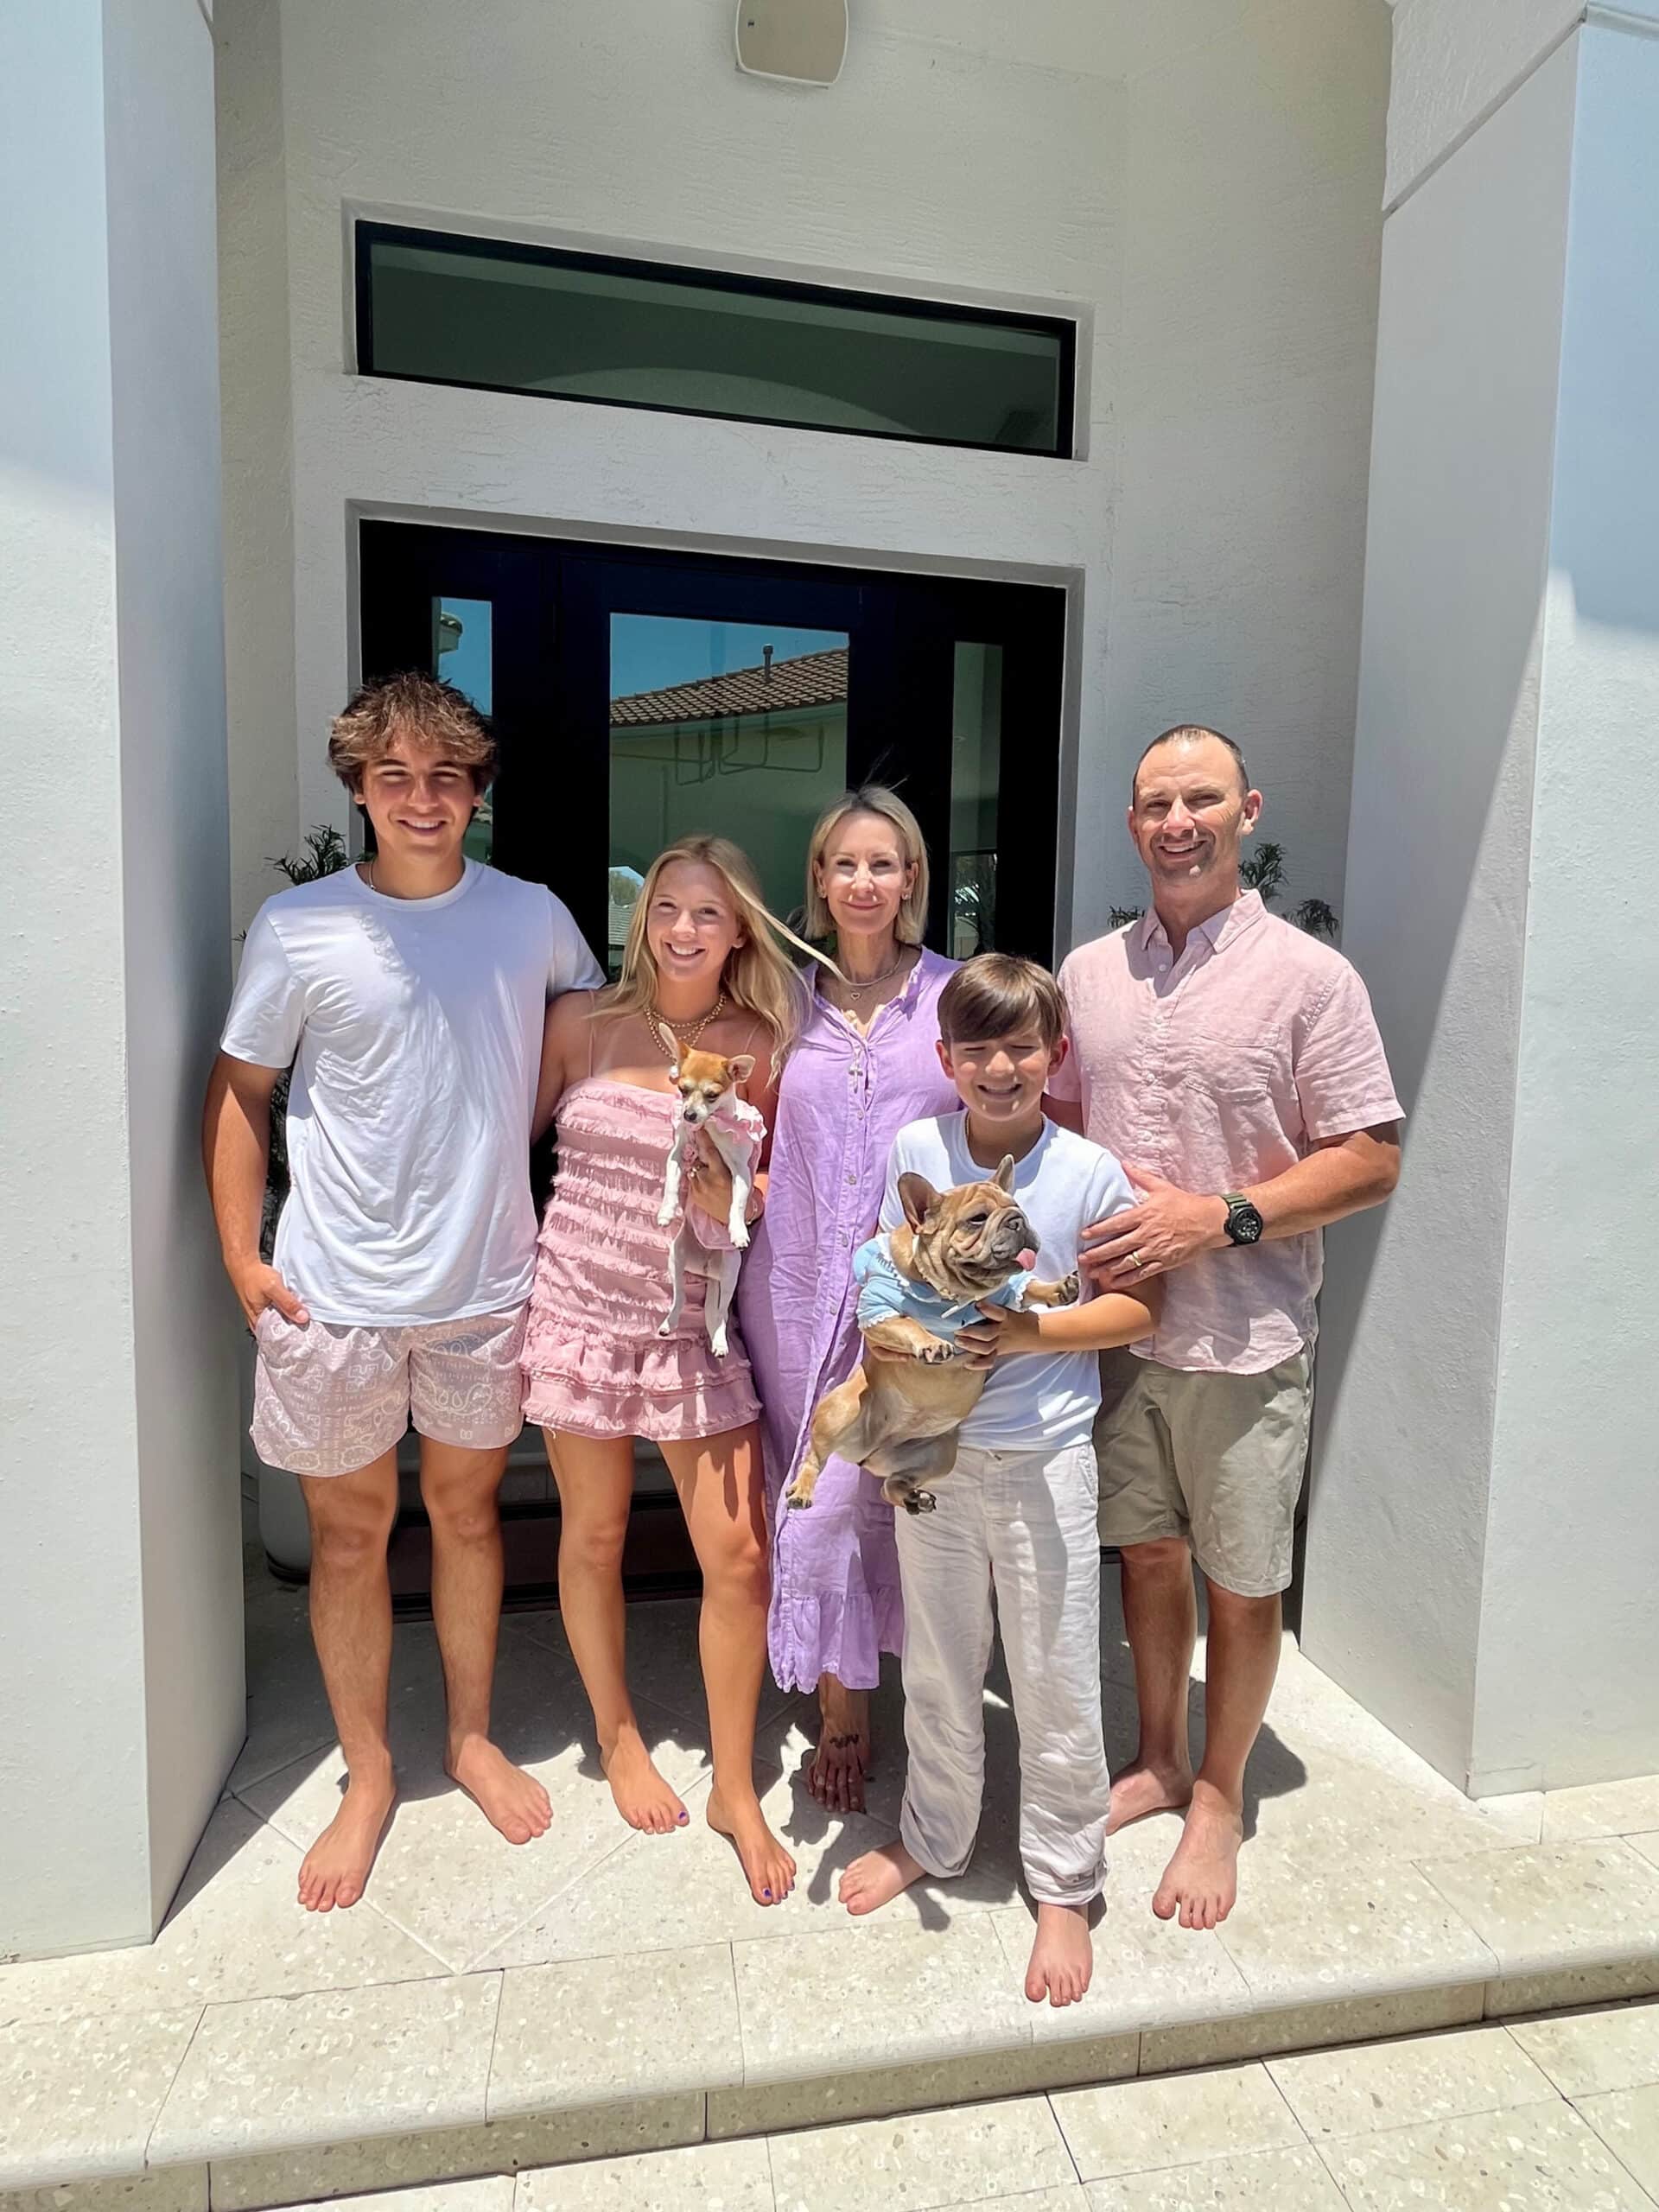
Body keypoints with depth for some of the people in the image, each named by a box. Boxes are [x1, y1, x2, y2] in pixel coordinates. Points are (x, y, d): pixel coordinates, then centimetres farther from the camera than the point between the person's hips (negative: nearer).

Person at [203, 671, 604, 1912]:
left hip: (488, 1283, 1)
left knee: (467, 1506, 17)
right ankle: (368, 1774, 34)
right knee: (350, 1527, 12)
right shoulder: (299, 927, -6)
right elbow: (240, 1093, 2)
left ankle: (474, 1736, 39)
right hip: (334, 1293, -1)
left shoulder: (534, 918, -1)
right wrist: (241, 1253, -4)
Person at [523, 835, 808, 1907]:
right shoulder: (583, 1024, -3)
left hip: (698, 1323, 1)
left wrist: (727, 1191, -18)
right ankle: (619, 1737, 40)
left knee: (740, 1555, 1)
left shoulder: (763, 1048, -2)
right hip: (582, 1308, 0)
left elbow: (765, 1199, 4)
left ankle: (737, 1788, 24)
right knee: (595, 1535, 14)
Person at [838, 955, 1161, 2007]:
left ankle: (1064, 1887, 34)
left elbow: (1138, 1305, -5)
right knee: (937, 1668, 20)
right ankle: (935, 1840, 45)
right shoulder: (915, 1149, -4)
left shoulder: (1090, 1173, -11)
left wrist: (1032, 1333, -19)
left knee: (1056, 1682, 10)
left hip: (1043, 1461, -3)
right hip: (932, 1449, 3)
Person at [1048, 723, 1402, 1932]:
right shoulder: (1087, 970, 6)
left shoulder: (1309, 975, -8)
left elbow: (1371, 1159, -9)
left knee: (1241, 1585, 11)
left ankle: (1219, 1795, 34)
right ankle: (1158, 1761, 40)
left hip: (1244, 1341, -3)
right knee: (1147, 1555, 18)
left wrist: (1218, 1218, -19)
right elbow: (1049, 1117, 14)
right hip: (1118, 1324, 4)